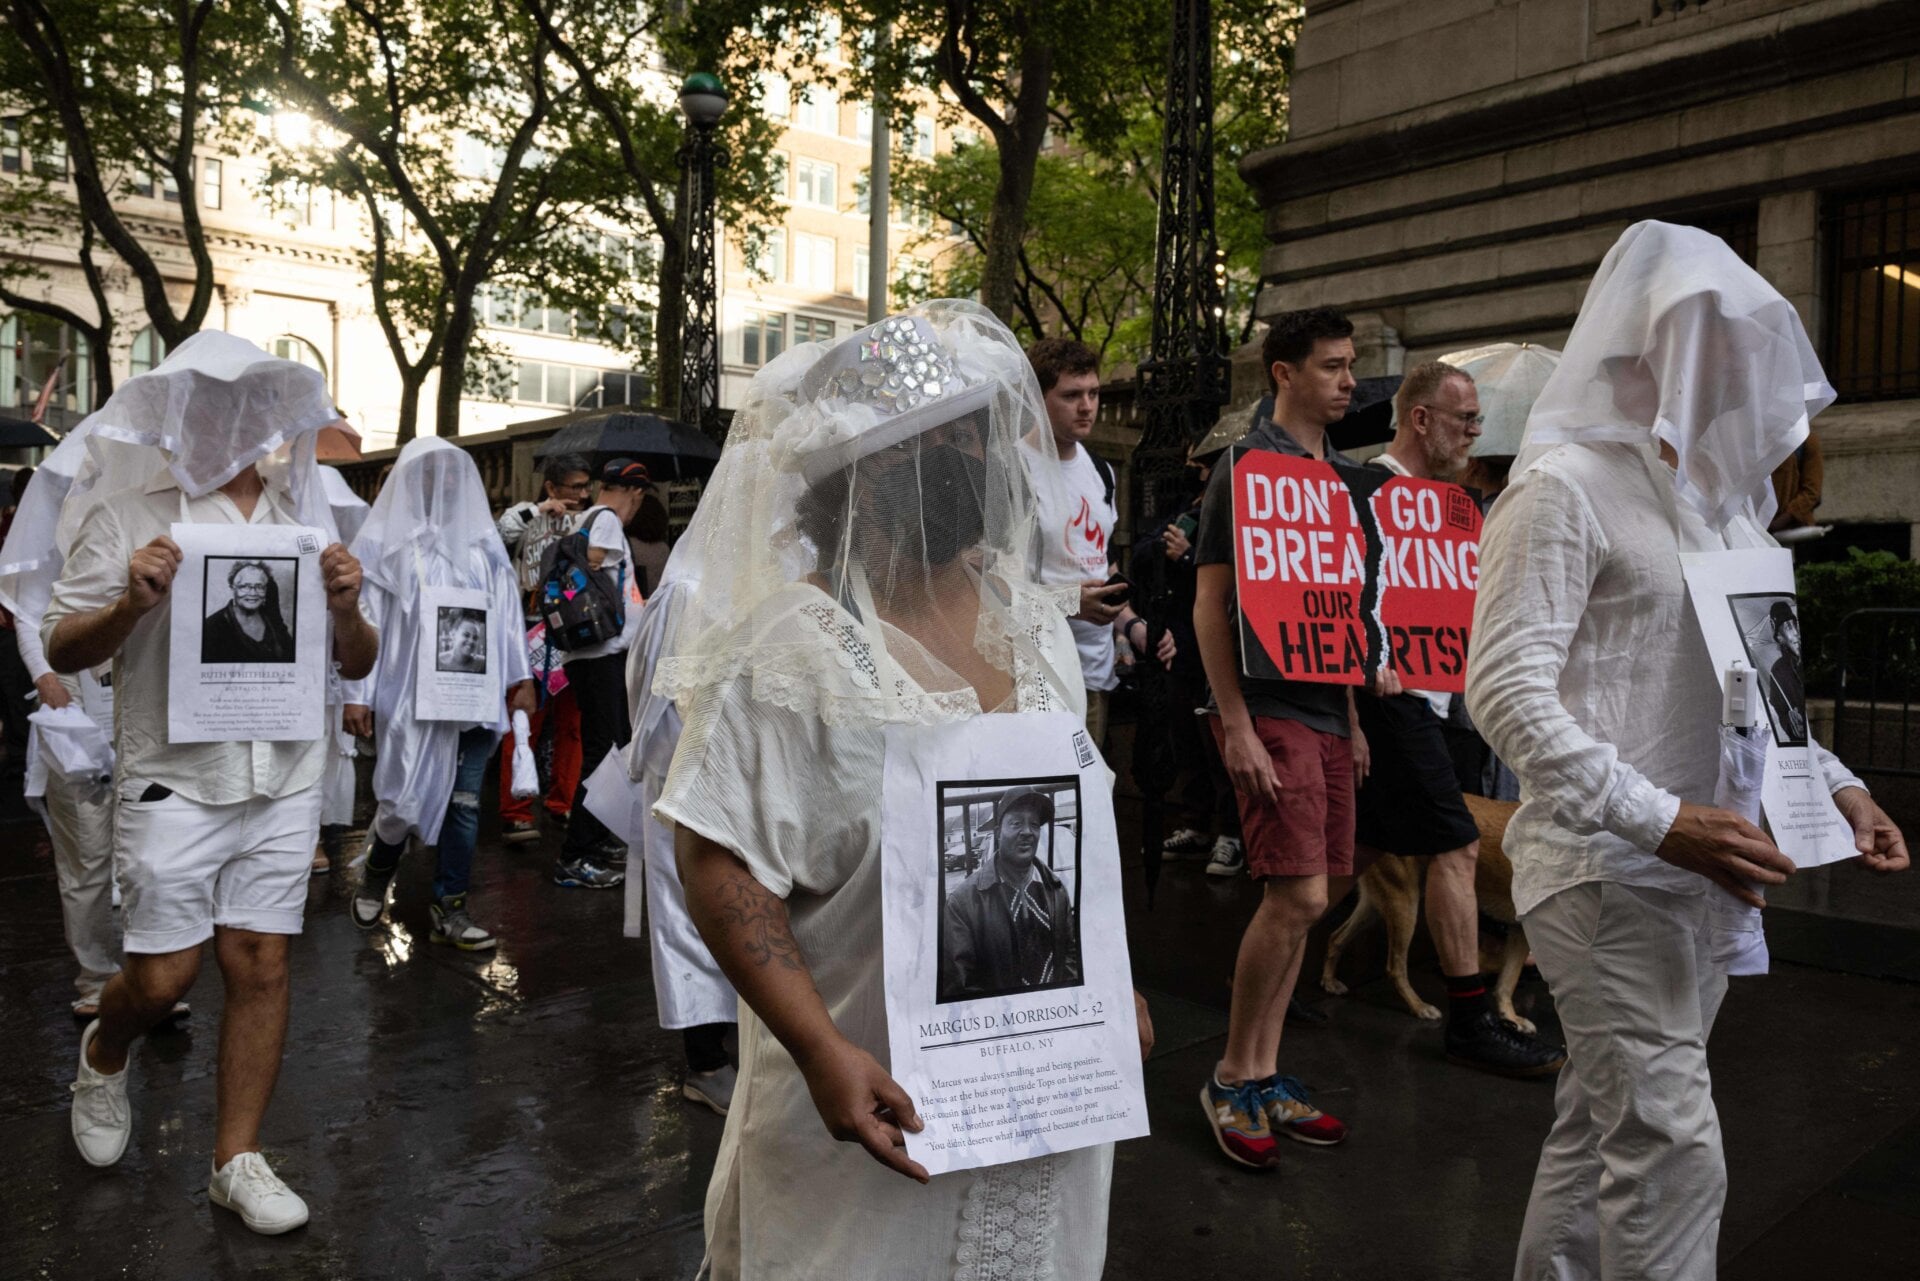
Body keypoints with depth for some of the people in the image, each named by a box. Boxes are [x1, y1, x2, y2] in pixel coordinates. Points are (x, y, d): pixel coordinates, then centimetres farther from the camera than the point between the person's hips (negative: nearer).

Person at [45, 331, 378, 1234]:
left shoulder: (306, 516, 8)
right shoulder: (131, 510, -2)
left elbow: (357, 664, 10)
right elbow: (62, 650, -1)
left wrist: (345, 608, -11)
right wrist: (132, 603, -19)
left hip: (284, 783, 3)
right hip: (174, 780, -3)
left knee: (262, 965, 6)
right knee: (161, 977, 3)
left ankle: (237, 1159, 20)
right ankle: (103, 1055, 39)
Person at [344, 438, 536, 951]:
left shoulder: (483, 543, 13)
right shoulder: (386, 541, 3)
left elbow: (506, 615, 12)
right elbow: (365, 620, -2)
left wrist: (520, 678, 7)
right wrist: (358, 694, -6)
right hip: (410, 695, -3)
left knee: (464, 801, 2)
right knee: (405, 798, 0)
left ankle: (449, 906, 12)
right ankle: (377, 873, 31)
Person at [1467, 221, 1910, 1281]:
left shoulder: (1709, 491, 16)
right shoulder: (1564, 484, -12)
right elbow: (1507, 692, -20)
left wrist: (1835, 785, 10)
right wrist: (1661, 821, -24)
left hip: (1695, 866, 8)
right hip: (1604, 867, -8)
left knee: (1603, 1126, 16)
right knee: (1671, 1149, -5)